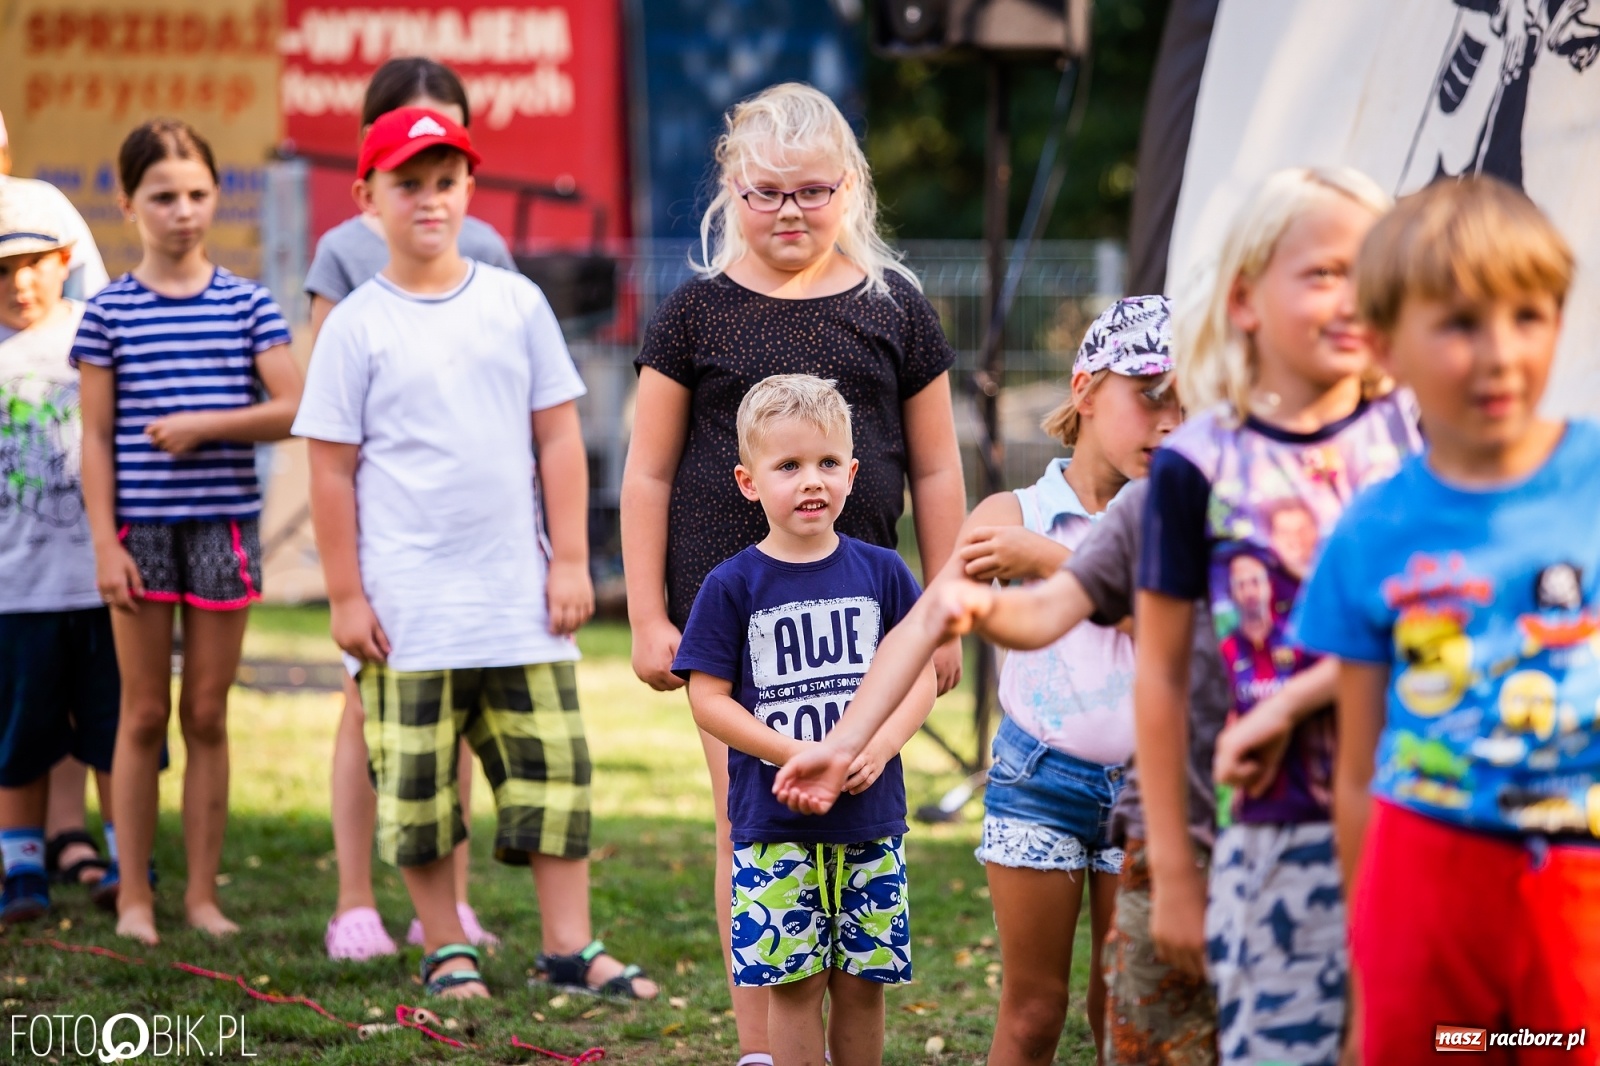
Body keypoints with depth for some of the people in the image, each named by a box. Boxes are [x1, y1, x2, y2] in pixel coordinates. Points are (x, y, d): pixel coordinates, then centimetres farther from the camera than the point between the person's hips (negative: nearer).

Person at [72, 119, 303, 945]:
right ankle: (133, 895, 12)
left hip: (223, 525, 1)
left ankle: (202, 893, 13)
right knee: (144, 714, 4)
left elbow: (294, 408, -3)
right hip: (141, 527, -1)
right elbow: (97, 436, 0)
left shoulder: (246, 305, 3)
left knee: (207, 715, 6)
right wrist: (105, 540, -6)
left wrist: (204, 424, -14)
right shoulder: (110, 311, 1)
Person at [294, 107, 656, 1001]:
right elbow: (334, 470, 0)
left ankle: (570, 946, 11)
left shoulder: (516, 304, 7)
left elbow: (558, 438, 8)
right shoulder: (357, 325, -1)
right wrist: (346, 596, -3)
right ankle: (447, 948, 16)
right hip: (408, 606, -2)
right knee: (418, 783, 3)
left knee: (553, 767, 3)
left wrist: (570, 560, 3)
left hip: (520, 595, 2)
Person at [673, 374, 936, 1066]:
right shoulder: (734, 586, -3)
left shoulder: (880, 573, 4)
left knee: (862, 978, 7)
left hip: (870, 815, 2)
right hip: (774, 822, -2)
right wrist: (796, 756, -15)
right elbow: (709, 698, -5)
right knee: (794, 981, -1)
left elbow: (920, 673, 7)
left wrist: (881, 745, -11)